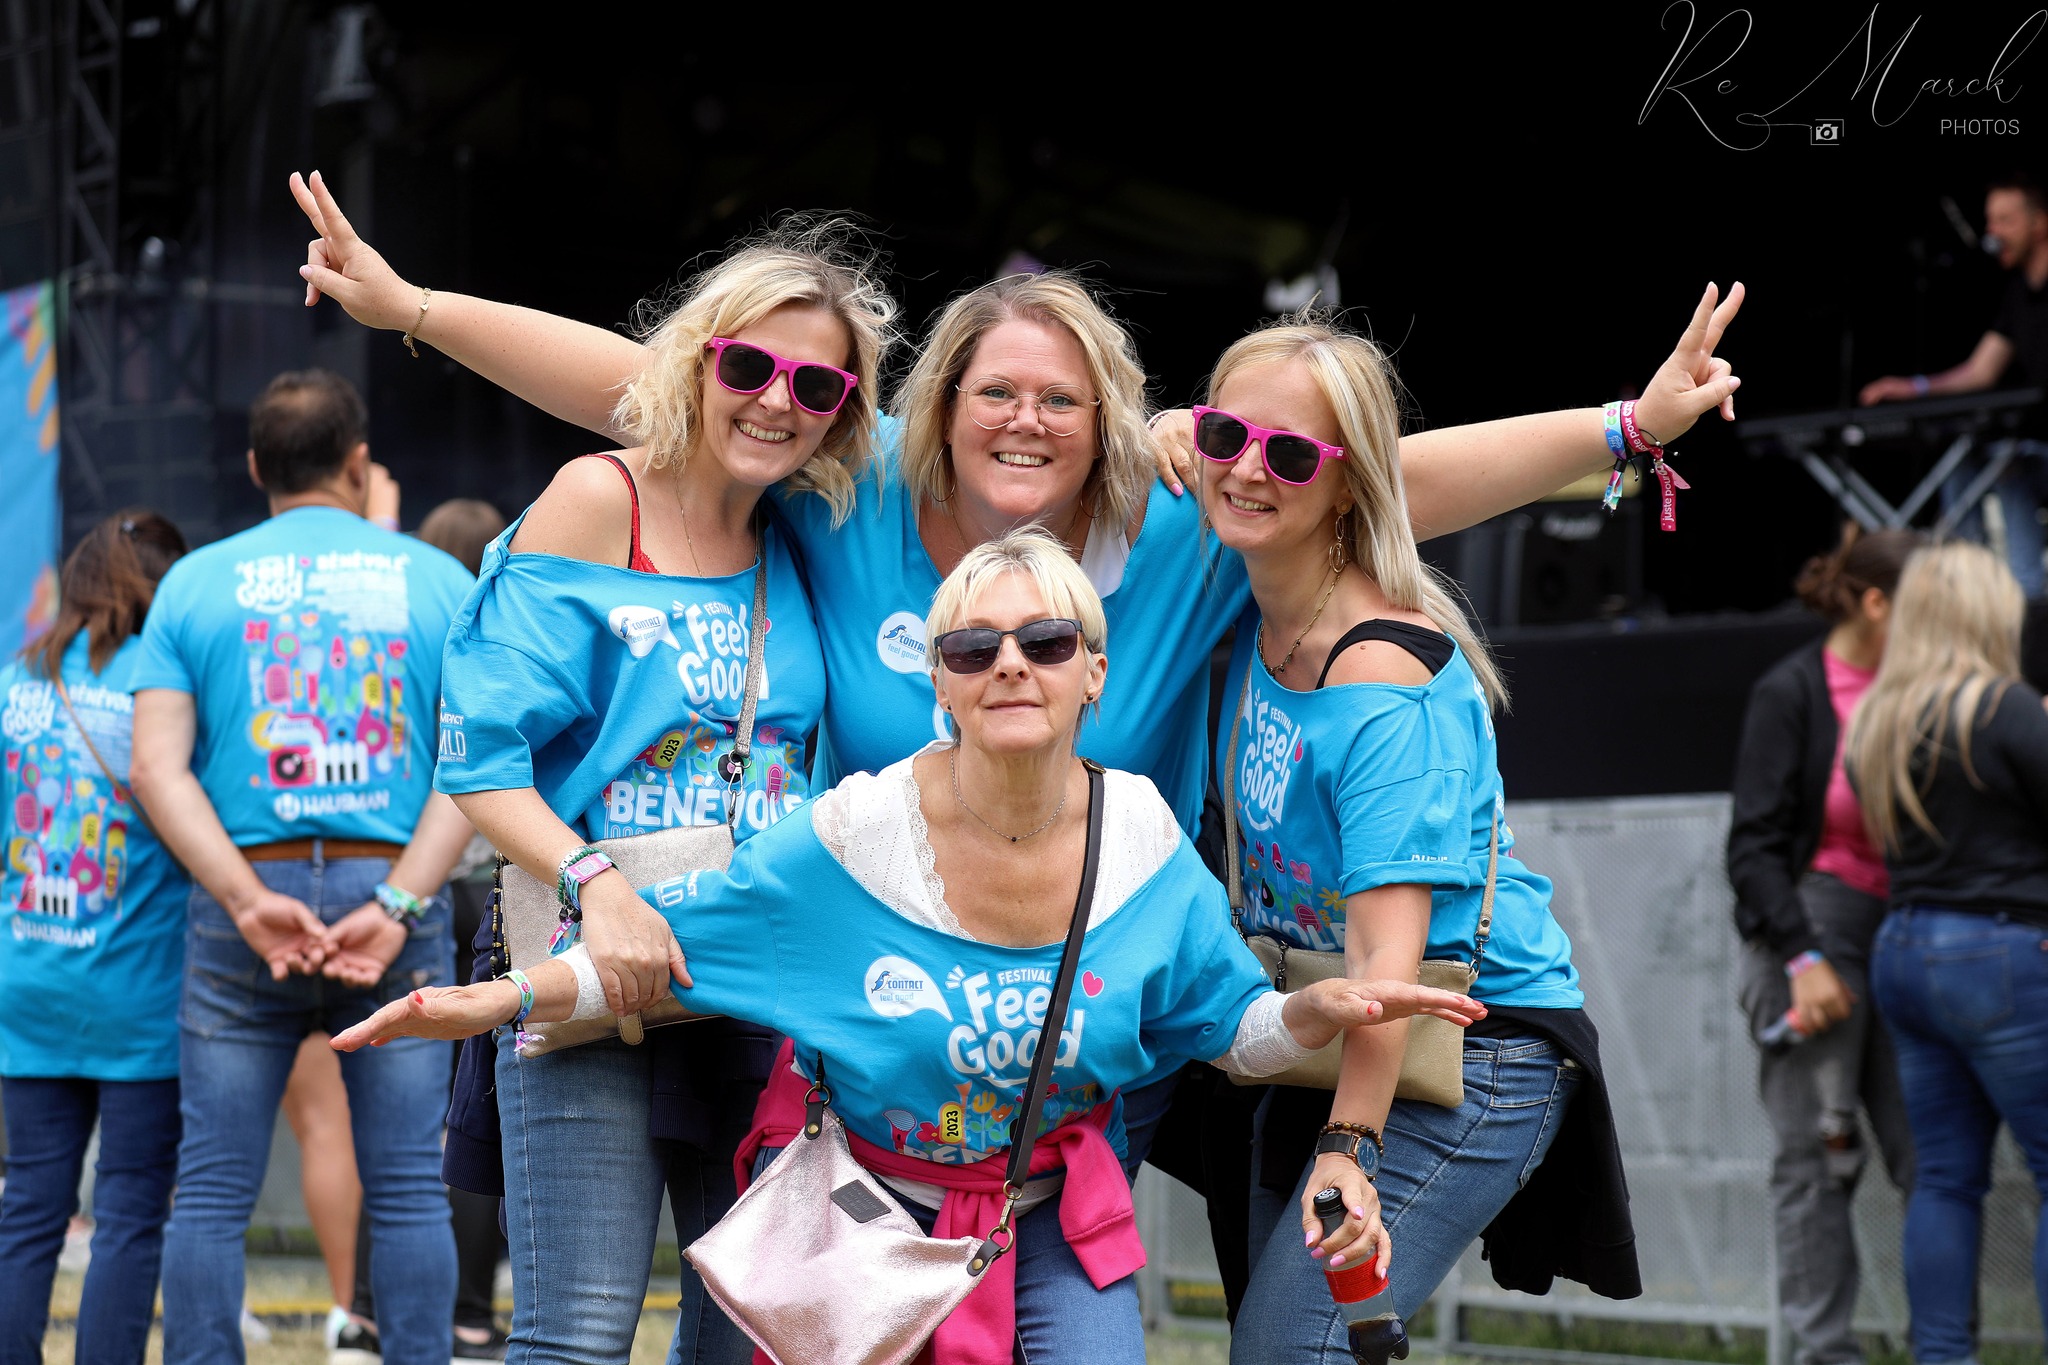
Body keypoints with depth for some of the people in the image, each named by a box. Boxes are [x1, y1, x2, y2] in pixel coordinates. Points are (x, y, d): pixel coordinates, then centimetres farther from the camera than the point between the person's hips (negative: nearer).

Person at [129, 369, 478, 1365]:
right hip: (393, 889, 0)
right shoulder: (439, 581, 7)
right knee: (407, 1188, 3)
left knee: (213, 1188, 3)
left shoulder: (195, 583, 8)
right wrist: (395, 907, -12)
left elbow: (158, 768, -4)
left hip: (243, 898, 0)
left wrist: (249, 900, -11)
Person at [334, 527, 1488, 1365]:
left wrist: (1326, 1009, -21)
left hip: (1055, 1215, 2)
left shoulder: (1143, 839, -9)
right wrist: (495, 1001, -20)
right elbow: (664, 939, -10)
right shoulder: (861, 834, -18)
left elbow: (1230, 1024, 0)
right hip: (861, 1200, -2)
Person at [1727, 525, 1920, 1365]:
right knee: (1816, 1157, 0)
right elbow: (1754, 847, -7)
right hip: (1812, 930, -5)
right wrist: (1803, 958, -15)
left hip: (1897, 936, 5)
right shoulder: (1791, 695, -4)